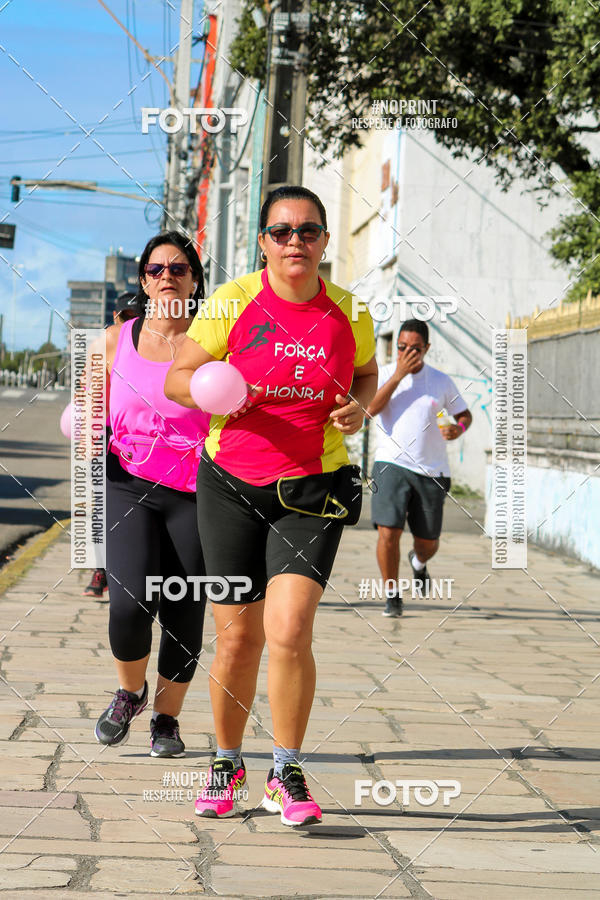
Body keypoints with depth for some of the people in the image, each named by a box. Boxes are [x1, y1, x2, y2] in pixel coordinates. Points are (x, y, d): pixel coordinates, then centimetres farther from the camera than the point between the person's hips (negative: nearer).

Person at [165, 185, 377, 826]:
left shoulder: (348, 314, 1)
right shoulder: (233, 301, -5)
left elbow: (366, 373, 20)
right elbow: (177, 378, 1)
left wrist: (359, 407, -2)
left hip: (313, 488, 0)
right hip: (231, 484, 0)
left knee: (289, 629, -16)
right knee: (238, 636, 4)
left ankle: (285, 774, 2)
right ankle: (226, 763, 27)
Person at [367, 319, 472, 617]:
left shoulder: (441, 381, 7)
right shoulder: (383, 374, 3)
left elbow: (464, 414, 18)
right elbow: (371, 407, -14)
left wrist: (459, 428, -6)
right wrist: (399, 373, -17)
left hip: (431, 470, 2)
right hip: (391, 464, -2)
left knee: (428, 542, 7)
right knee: (388, 531, -17)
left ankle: (419, 562, 45)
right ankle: (392, 596, 1)